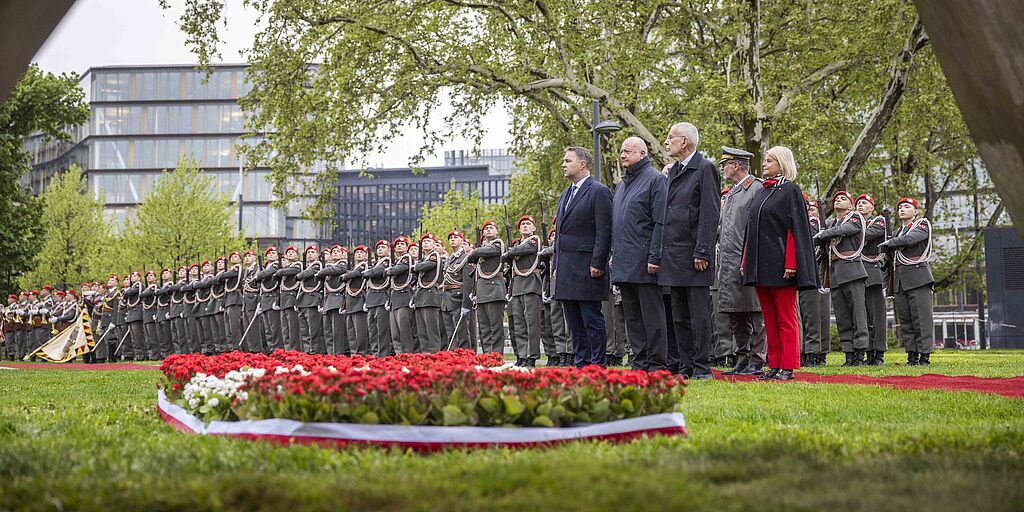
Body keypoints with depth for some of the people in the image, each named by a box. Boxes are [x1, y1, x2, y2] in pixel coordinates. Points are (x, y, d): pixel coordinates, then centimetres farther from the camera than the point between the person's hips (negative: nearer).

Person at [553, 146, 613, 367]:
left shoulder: (599, 191, -6)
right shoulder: (565, 195, 20)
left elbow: (604, 231, -12)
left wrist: (597, 264, -17)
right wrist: (556, 265, 17)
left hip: (586, 269, -8)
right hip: (566, 271, 8)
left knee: (592, 320, -6)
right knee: (574, 322, 9)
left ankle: (597, 366, -3)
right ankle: (580, 364, 14)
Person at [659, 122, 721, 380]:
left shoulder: (705, 169, -7)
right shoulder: (673, 171, 18)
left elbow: (710, 214, -13)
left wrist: (702, 253, -18)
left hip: (694, 255, -8)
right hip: (674, 256, 8)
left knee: (699, 314, -6)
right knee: (679, 317, 10)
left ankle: (702, 368, -3)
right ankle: (686, 367, 15)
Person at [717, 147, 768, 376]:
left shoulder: (757, 189, -7)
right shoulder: (731, 193, 21)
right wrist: (721, 265, 20)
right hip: (728, 263, 9)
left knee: (754, 314, -5)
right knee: (735, 315, 10)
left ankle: (756, 362, -3)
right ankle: (742, 359, 16)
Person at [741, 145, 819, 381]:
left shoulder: (790, 190, -5)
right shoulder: (761, 193, 16)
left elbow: (796, 229, -11)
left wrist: (791, 263, -18)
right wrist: (746, 261, 13)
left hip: (780, 264, -7)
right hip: (761, 266, 7)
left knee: (786, 318, -3)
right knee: (770, 319, 9)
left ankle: (788, 367, 0)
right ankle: (774, 366, 13)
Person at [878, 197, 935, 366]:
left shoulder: (923, 225, 3)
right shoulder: (898, 232, 23)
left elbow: (909, 239, -15)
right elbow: (891, 260, 25)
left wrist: (888, 243, -3)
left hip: (918, 277, -7)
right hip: (900, 280, 7)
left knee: (922, 318, -8)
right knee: (905, 320, 3)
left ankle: (925, 356, -8)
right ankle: (912, 356, 6)